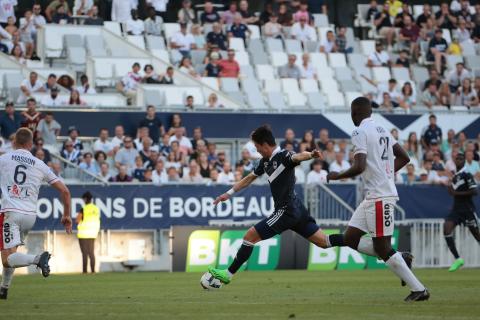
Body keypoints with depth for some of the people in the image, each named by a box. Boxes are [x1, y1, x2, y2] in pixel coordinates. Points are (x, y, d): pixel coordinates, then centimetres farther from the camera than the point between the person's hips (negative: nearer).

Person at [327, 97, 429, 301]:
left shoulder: (360, 133, -12)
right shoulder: (382, 130, 15)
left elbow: (359, 167, -22)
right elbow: (404, 158, 19)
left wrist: (337, 176, -6)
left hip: (379, 196, -9)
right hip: (374, 195, 9)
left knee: (382, 248, -5)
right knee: (350, 239, 12)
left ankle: (418, 290, -3)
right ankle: (400, 259, 12)